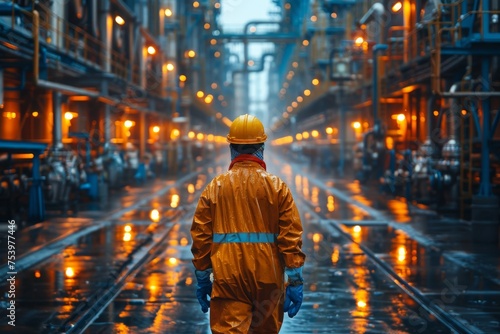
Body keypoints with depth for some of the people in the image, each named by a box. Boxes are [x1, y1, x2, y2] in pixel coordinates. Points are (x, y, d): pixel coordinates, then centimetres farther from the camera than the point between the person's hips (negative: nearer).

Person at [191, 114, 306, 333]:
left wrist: (202, 279, 10)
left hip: (228, 279, -1)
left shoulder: (215, 187, 1)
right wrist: (295, 282, -1)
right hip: (268, 279, 1)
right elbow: (291, 237, -5)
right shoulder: (277, 187, 0)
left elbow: (200, 236, 1)